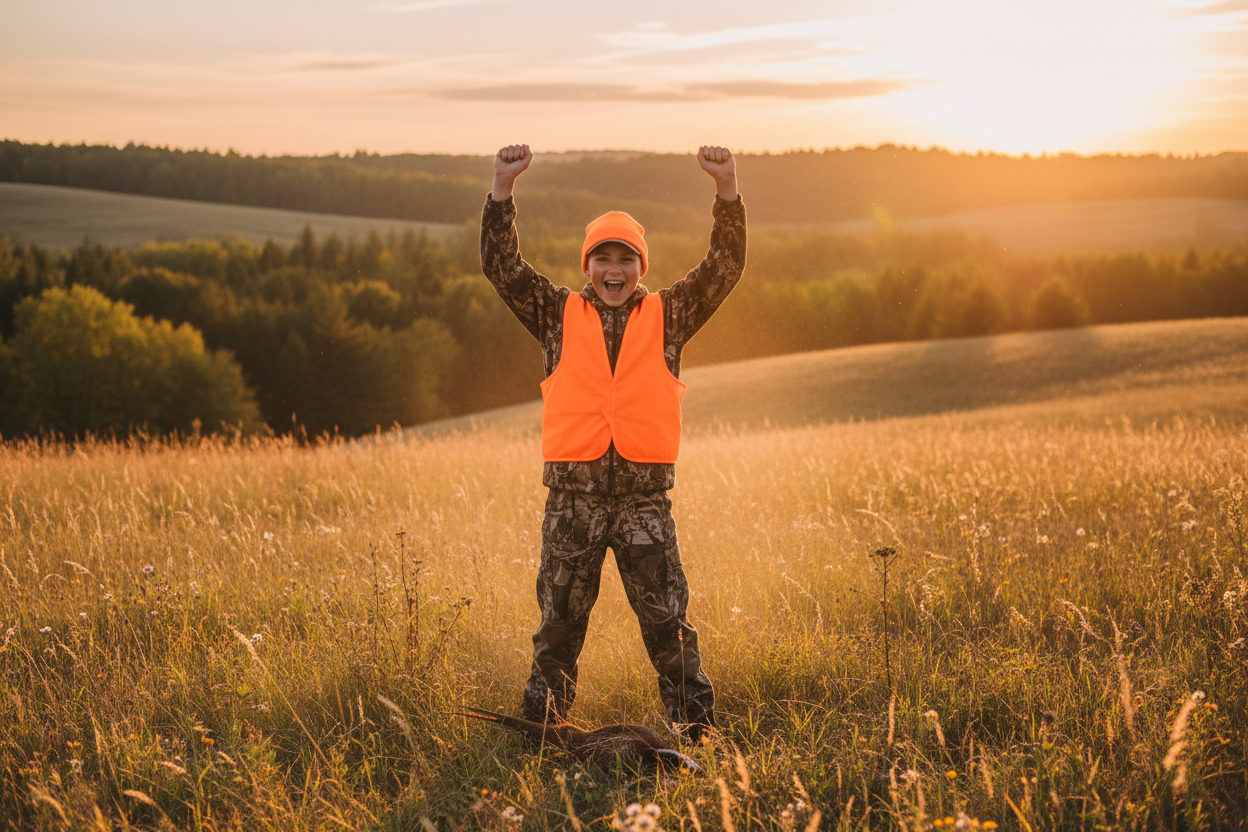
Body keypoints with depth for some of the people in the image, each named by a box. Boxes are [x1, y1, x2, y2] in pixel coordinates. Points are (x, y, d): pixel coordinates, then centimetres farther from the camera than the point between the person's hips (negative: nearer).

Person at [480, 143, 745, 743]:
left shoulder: (668, 315, 9)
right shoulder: (559, 315, 10)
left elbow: (725, 267, 1)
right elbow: (501, 265, 3)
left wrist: (726, 189, -12)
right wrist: (503, 188, -9)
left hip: (645, 495, 0)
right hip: (572, 494, 1)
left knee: (667, 620, 3)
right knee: (559, 620, 9)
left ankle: (696, 728, 13)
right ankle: (540, 728, 22)